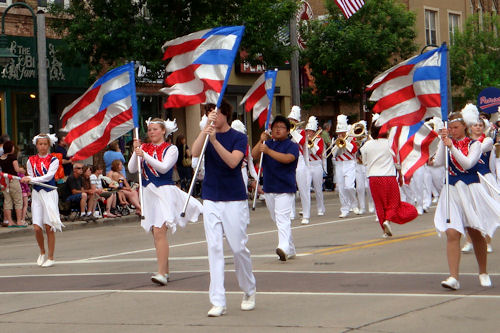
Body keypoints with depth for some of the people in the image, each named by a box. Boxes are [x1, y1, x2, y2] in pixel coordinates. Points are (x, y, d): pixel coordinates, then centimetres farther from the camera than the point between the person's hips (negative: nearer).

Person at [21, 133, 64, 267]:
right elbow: (31, 177, 8)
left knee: (49, 226, -4)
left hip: (49, 193, -2)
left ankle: (50, 257, 6)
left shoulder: (53, 160, 0)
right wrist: (27, 180, -15)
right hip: (37, 193, 2)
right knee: (37, 227, -4)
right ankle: (42, 253, 20)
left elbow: (48, 176, -12)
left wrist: (31, 179, -19)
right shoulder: (31, 160, 10)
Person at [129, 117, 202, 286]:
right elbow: (132, 169, 2)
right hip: (148, 193, 5)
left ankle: (161, 274, -23)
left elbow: (163, 168, -16)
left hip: (164, 191, -5)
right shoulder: (144, 147, 10)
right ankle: (165, 270, 19)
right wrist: (136, 152, -12)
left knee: (159, 231, -17)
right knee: (156, 234, 9)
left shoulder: (171, 149, 0)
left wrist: (145, 155, -23)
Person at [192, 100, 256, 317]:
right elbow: (195, 152, -14)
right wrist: (206, 128, -23)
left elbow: (233, 161, -20)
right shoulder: (207, 135, 7)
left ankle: (249, 292, 25)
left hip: (234, 200, -3)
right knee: (214, 249, -3)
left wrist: (214, 140, -29)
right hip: (211, 200, 3)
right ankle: (218, 302, -4)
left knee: (239, 248, 2)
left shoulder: (238, 138, -2)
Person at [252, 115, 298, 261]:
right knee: (277, 220, 13)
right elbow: (254, 155, 0)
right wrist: (261, 141, -17)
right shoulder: (268, 143, 14)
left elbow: (287, 158, -24)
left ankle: (284, 247, -33)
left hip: (285, 189, -6)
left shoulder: (292, 146, -3)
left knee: (282, 218, -20)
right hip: (269, 187, 6)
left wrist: (268, 151, -34)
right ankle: (290, 250, 23)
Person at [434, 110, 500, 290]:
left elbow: (468, 163, -15)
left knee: (476, 234, 9)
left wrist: (452, 147, -20)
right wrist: (442, 141, -10)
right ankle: (453, 278, -19)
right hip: (452, 191, 1)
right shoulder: (447, 143, 8)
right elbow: (438, 162, -7)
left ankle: (483, 273, 28)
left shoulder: (474, 144, 1)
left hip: (471, 190, -1)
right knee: (452, 234, -14)